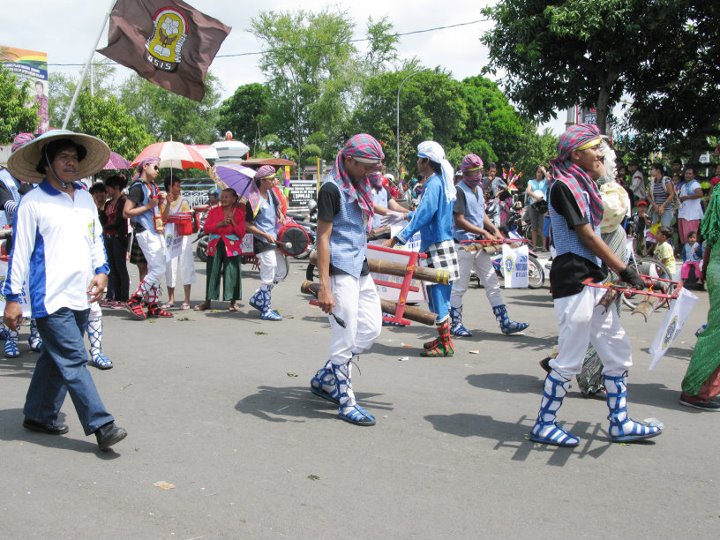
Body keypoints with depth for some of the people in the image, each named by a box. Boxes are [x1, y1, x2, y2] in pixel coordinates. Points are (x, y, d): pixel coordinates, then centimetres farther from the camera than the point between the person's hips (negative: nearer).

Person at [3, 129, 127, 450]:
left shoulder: (85, 199, 14)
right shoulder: (33, 202, -4)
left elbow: (96, 240, 21)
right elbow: (20, 251, -4)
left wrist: (101, 272, 5)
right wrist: (12, 298, -6)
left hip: (81, 298, 7)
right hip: (51, 299, -6)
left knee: (55, 360, 15)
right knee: (75, 362, -10)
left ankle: (39, 416, 29)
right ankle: (101, 426, -8)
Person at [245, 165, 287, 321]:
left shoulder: (271, 193, 6)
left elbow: (277, 205, 27)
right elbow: (247, 225, -16)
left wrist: (281, 215, 6)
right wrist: (265, 235, -21)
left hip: (274, 240, 9)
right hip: (263, 243, -9)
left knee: (282, 272, 14)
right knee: (268, 277, -3)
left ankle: (258, 298, 24)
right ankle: (266, 310, 10)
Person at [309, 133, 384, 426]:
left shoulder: (358, 186, 14)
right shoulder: (332, 188, -13)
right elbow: (323, 237, -17)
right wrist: (324, 287, -22)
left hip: (360, 269, 10)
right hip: (341, 270, -10)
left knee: (371, 328, 12)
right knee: (345, 338, -4)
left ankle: (325, 379, 24)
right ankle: (345, 402, 8)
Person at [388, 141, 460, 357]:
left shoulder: (433, 184, -14)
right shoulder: (443, 182, 14)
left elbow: (423, 216, -23)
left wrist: (399, 238, -25)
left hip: (436, 246, -9)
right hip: (444, 243, 9)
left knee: (437, 295, -5)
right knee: (440, 295, 15)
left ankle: (445, 345, -1)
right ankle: (443, 338, 23)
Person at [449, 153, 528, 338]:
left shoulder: (478, 189, 14)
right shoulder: (459, 190, -14)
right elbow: (459, 220, -18)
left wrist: (495, 230, 4)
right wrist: (484, 232, -18)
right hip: (463, 244, -9)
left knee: (493, 284, 8)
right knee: (459, 287, 2)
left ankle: (505, 323, 11)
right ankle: (455, 324, 14)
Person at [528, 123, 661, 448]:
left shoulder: (582, 185, 16)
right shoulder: (563, 185, -13)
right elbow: (588, 237, -16)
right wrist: (625, 272, -13)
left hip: (592, 279, 10)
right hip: (572, 278, -10)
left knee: (618, 353, 13)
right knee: (570, 360, -3)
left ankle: (620, 424, 23)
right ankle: (544, 426, 11)